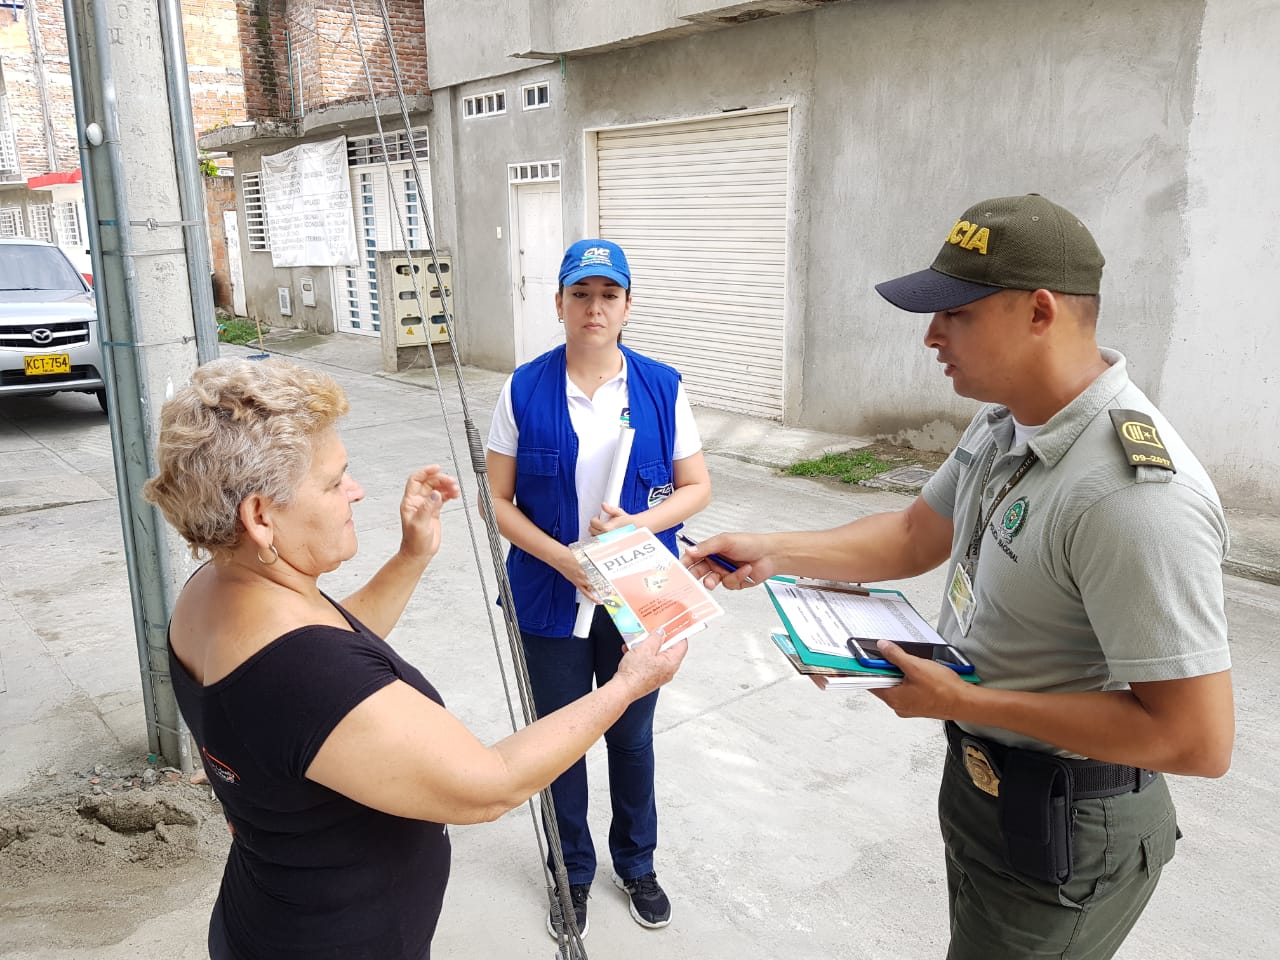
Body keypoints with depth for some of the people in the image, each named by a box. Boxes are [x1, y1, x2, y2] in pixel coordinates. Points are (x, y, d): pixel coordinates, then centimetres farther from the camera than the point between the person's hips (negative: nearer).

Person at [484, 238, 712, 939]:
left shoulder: (662, 387, -5)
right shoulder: (524, 390, -7)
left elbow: (696, 488, 0)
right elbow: (498, 500, -5)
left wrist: (635, 524, -18)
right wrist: (562, 558, -19)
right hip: (552, 603, 0)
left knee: (631, 737, 18)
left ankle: (636, 863, 43)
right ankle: (573, 874, 39)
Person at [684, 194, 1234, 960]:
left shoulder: (1135, 495, -32)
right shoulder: (1008, 424, -2)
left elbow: (1198, 740, -30)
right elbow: (915, 538, 9)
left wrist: (962, 702, -27)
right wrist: (773, 554, -2)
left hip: (1063, 835, -8)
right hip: (985, 780, 8)